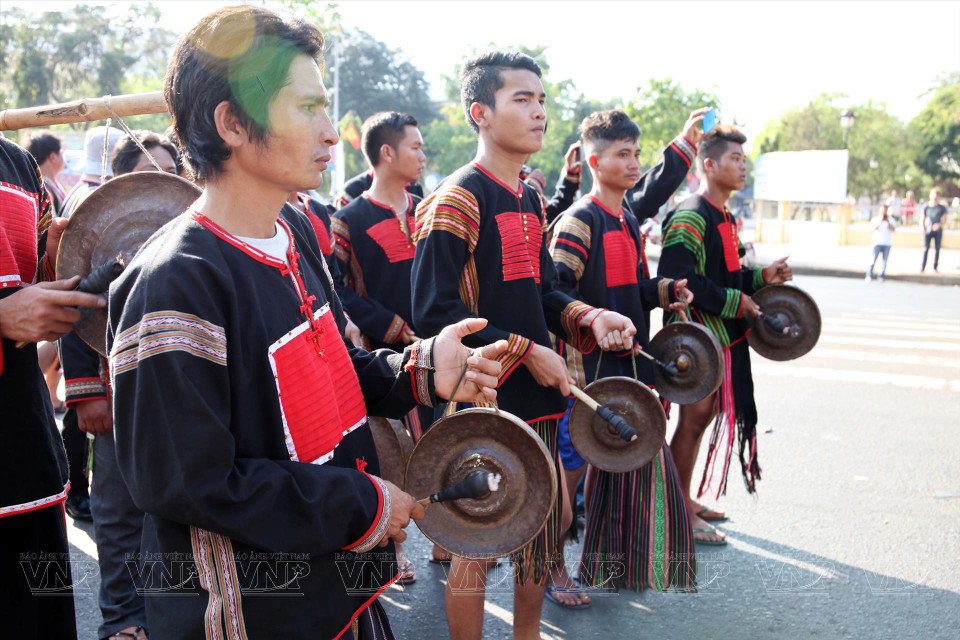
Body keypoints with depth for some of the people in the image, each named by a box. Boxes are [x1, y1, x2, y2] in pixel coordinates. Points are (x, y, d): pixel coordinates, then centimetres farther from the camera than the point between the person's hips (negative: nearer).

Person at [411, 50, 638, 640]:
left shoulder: (532, 200, 12)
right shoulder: (456, 201, -14)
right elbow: (435, 313, -19)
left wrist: (588, 317, -2)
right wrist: (526, 352, -18)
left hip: (538, 393, 9)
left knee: (545, 521, 19)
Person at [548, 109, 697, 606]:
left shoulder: (628, 221, 14)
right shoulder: (579, 220, -13)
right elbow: (556, 293, -22)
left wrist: (664, 291, 5)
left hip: (627, 359, 9)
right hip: (588, 361, -9)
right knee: (573, 461, 0)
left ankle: (609, 561, 31)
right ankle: (552, 565, 17)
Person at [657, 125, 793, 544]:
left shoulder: (724, 219, 17)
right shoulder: (690, 217, -16)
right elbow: (678, 280, -25)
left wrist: (762, 277, 7)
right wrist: (735, 301, -20)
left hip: (720, 337, 10)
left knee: (704, 414, 16)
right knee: (694, 419, -3)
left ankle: (685, 498, 29)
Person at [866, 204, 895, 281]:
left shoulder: (891, 220, 13)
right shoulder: (875, 219, 8)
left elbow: (893, 229, -1)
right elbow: (874, 228, -8)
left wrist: (888, 221, -7)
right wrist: (880, 221, -13)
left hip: (887, 243, 2)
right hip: (877, 242, -2)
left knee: (885, 260, -2)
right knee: (873, 260, -9)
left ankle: (882, 276, 2)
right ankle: (869, 276, -7)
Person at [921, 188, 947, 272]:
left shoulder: (942, 208, 5)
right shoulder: (926, 207, 5)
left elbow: (945, 220, 5)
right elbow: (922, 219, 8)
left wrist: (939, 225, -15)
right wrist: (923, 229, -6)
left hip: (938, 231, 1)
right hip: (928, 231, -1)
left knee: (937, 249, 1)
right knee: (926, 248, -8)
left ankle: (935, 267, 9)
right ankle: (922, 268, -9)